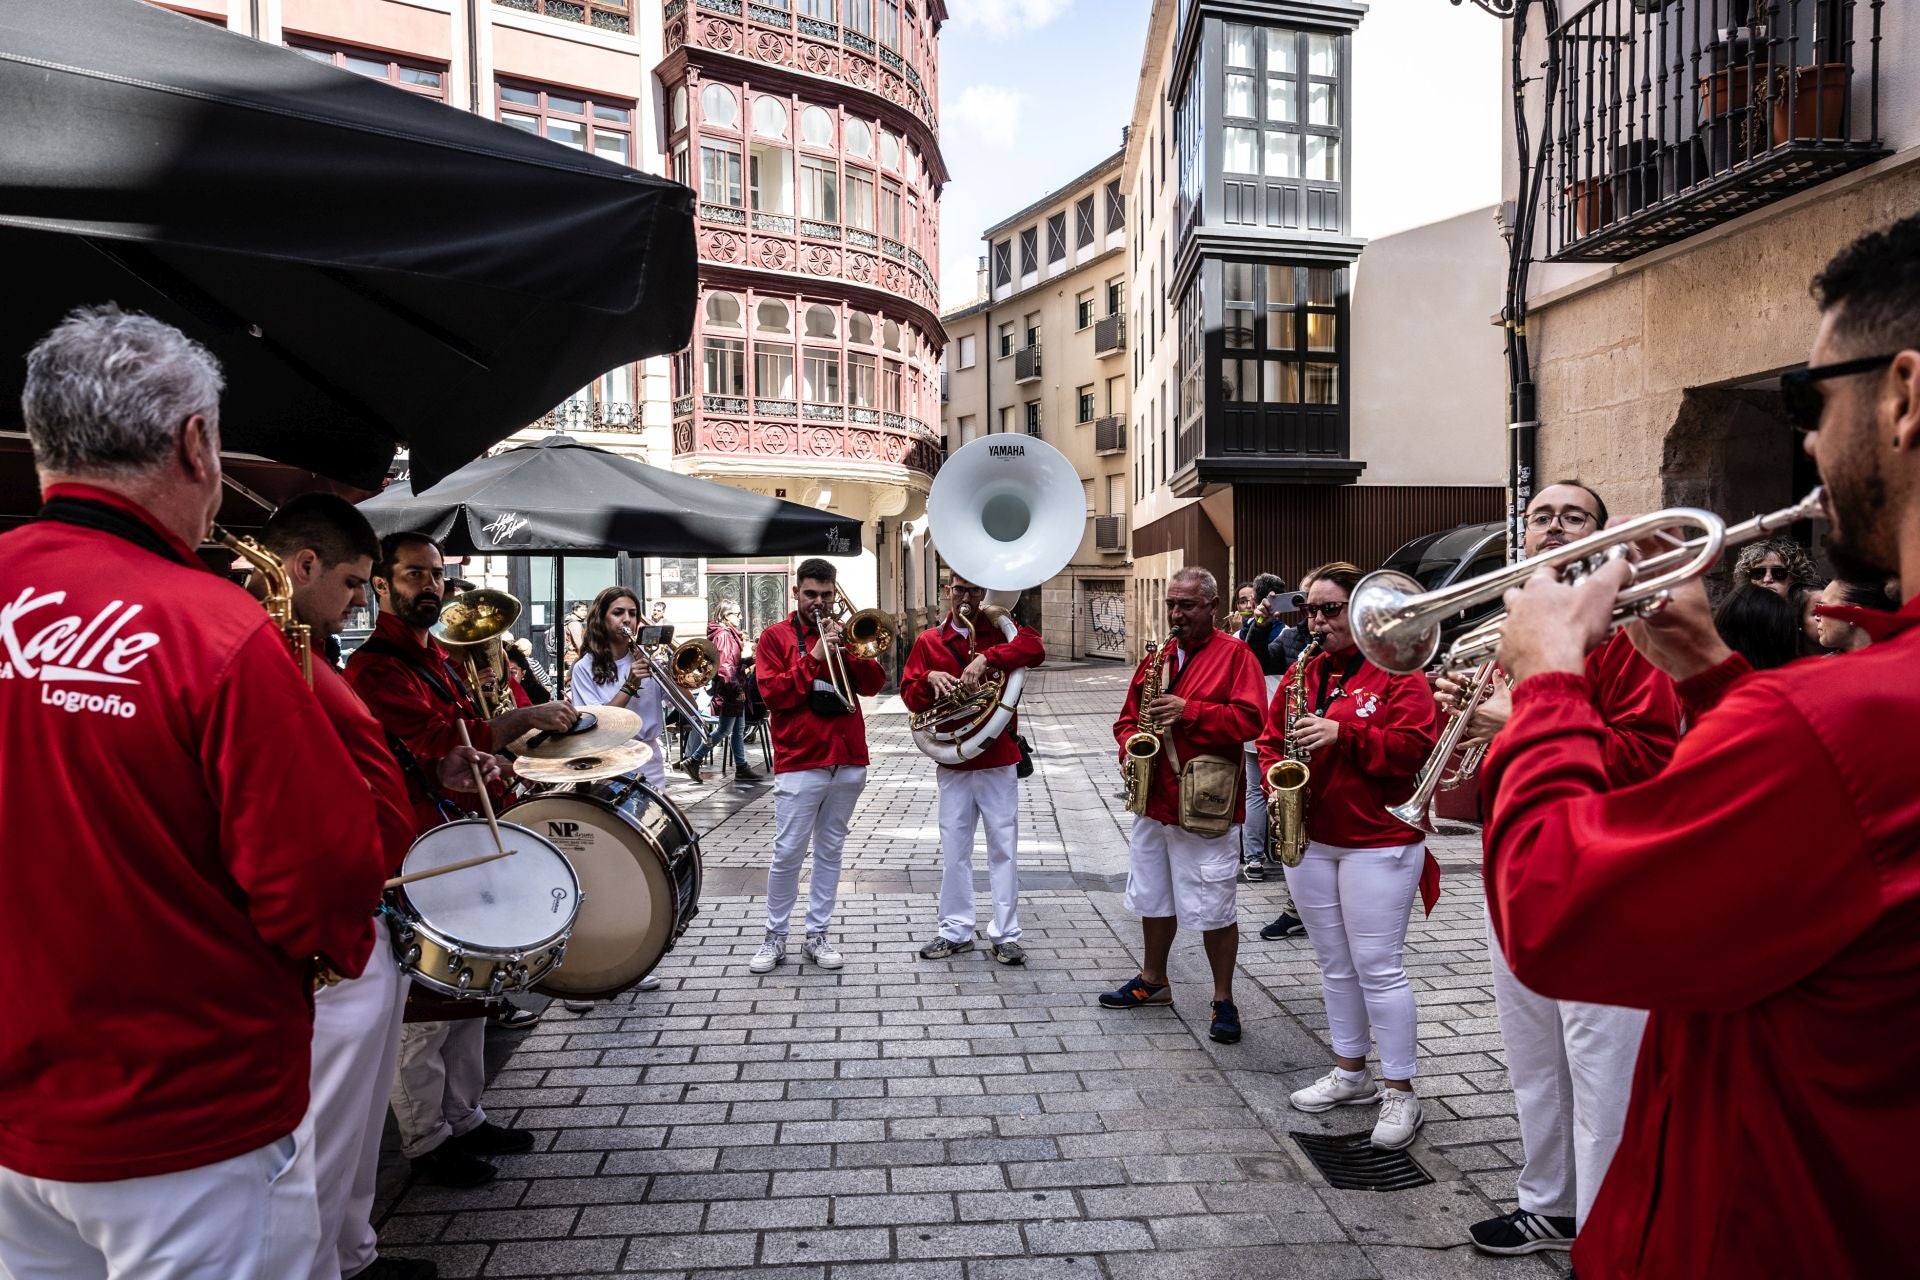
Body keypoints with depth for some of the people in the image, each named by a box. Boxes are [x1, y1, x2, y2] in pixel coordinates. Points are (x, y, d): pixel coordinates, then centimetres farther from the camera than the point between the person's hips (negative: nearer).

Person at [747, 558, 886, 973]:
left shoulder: (845, 634, 14)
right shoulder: (775, 637, 3)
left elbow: (873, 684, 4)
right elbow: (772, 692, -9)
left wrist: (847, 649, -10)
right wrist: (814, 658, -16)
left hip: (848, 760, 4)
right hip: (799, 762, -4)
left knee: (830, 851, 9)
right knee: (788, 853, -3)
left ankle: (818, 935, 17)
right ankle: (775, 937, 9)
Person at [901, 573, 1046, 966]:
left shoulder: (999, 631, 2)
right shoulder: (929, 641, 6)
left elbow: (1035, 648, -19)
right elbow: (910, 696, 2)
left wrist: (986, 658, -29)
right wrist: (930, 678, -19)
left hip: (999, 759, -1)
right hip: (952, 761, 2)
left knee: (1003, 848, 4)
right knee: (954, 850, 9)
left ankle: (1006, 935, 12)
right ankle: (955, 932, 21)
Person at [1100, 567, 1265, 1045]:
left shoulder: (1235, 654, -7)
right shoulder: (1156, 657, 12)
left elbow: (1248, 719, -17)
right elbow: (1128, 717, 16)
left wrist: (1188, 710, -24)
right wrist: (1129, 749, -4)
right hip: (1153, 800, 7)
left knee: (1213, 910, 0)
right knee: (1154, 898, 19)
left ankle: (1223, 1000, 15)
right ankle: (1153, 980, 35)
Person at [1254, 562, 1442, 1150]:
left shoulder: (1395, 671, -8)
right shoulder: (1300, 674, 10)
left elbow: (1416, 747, -17)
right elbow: (1272, 740, 15)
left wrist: (1342, 733, -26)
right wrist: (1276, 782, -5)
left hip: (1378, 843, -6)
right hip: (1310, 840, 6)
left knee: (1378, 967, -3)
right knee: (1335, 964, 15)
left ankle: (1400, 1092, 9)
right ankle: (1350, 1072, 28)